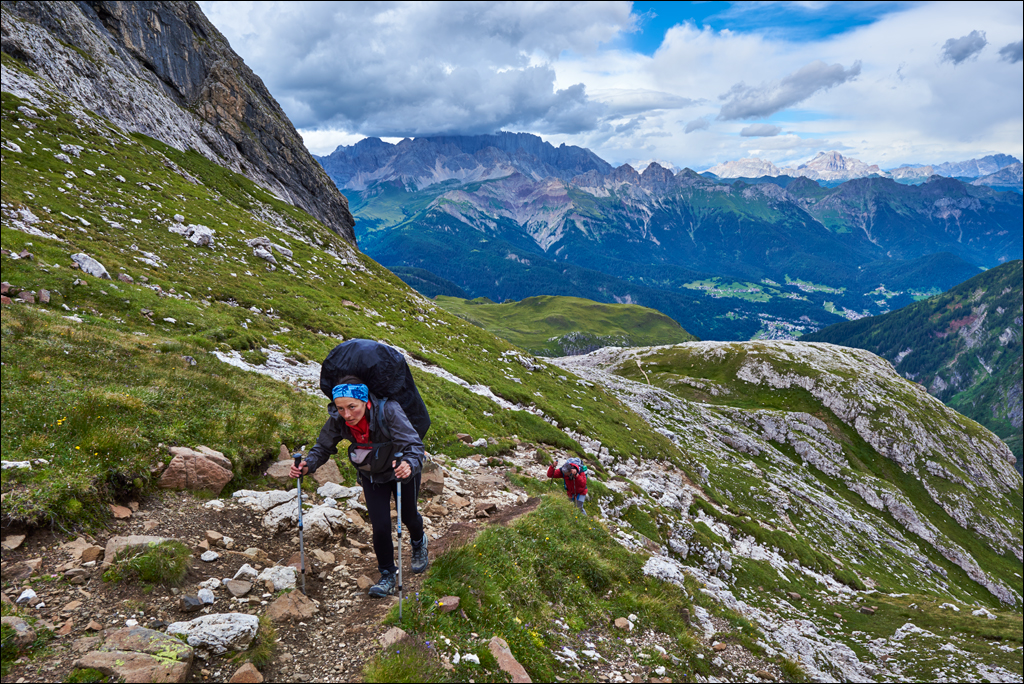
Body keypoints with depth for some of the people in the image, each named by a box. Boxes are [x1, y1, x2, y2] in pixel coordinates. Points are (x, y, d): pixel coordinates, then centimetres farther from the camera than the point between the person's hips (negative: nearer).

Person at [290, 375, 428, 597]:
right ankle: (388, 574, 23)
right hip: (371, 475, 2)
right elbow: (323, 447, -13)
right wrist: (308, 465, -32)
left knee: (408, 516, 19)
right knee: (380, 526, -4)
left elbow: (413, 444, -42)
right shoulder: (337, 419, -26)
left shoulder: (388, 410, -39)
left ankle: (419, 543, 56)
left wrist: (409, 464, -63)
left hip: (401, 470, -2)